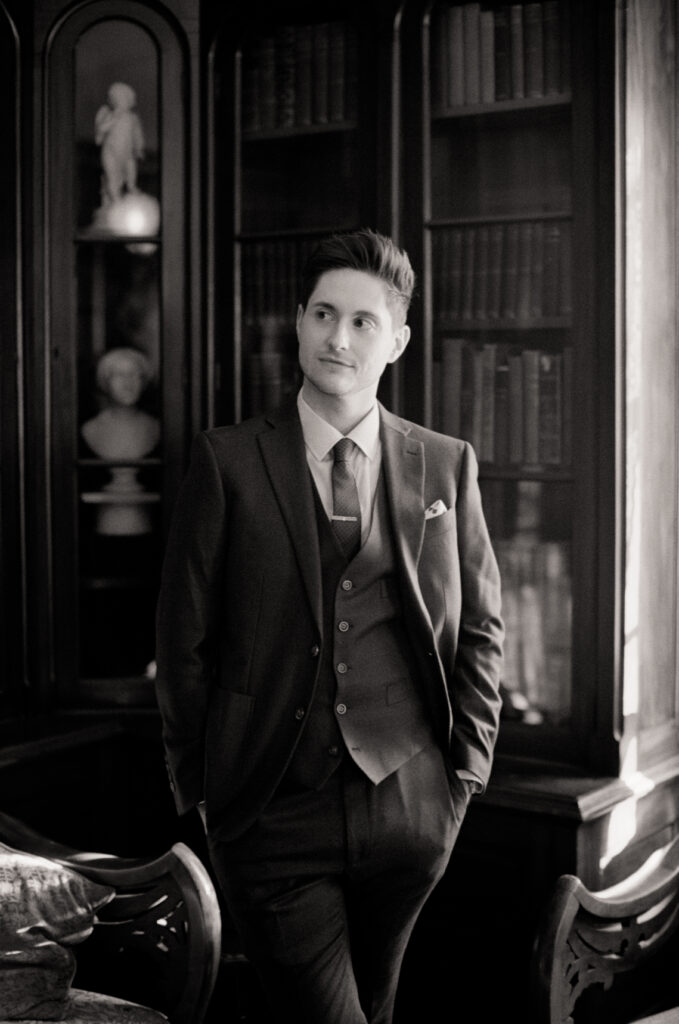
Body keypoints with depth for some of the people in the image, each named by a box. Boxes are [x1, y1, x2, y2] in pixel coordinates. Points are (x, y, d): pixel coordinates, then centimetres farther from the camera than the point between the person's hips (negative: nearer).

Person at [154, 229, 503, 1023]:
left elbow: (481, 627, 10)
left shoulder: (446, 466, 4)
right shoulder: (227, 462, -3)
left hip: (409, 810, 3)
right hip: (271, 809, -2)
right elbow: (184, 637, 0)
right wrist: (198, 781, 1)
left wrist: (466, 768, 4)